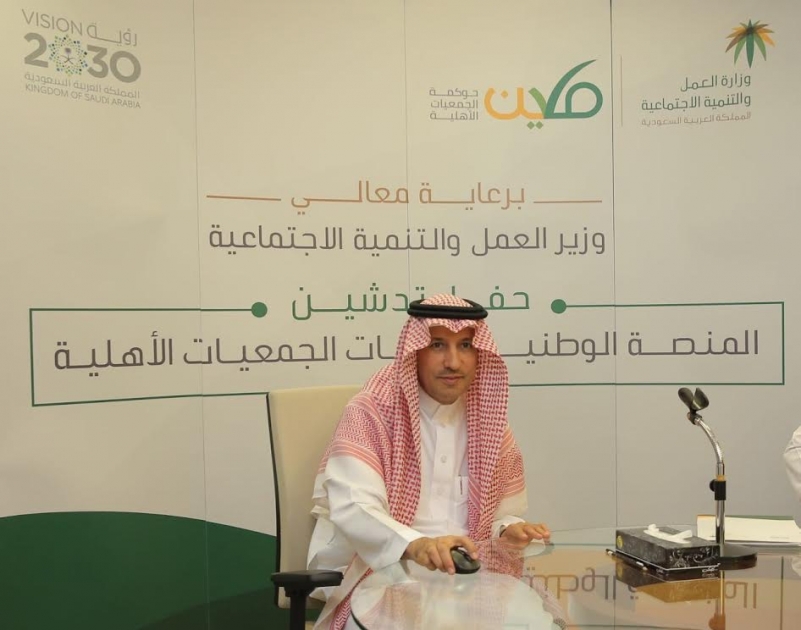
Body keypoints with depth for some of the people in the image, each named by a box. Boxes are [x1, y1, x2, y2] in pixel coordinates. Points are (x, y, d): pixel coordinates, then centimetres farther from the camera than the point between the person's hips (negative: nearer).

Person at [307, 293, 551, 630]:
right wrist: (415, 545, -42)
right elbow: (354, 509, -24)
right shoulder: (369, 413, -10)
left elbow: (502, 514, 12)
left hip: (468, 575, 5)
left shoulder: (487, 423, 6)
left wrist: (510, 530, -13)